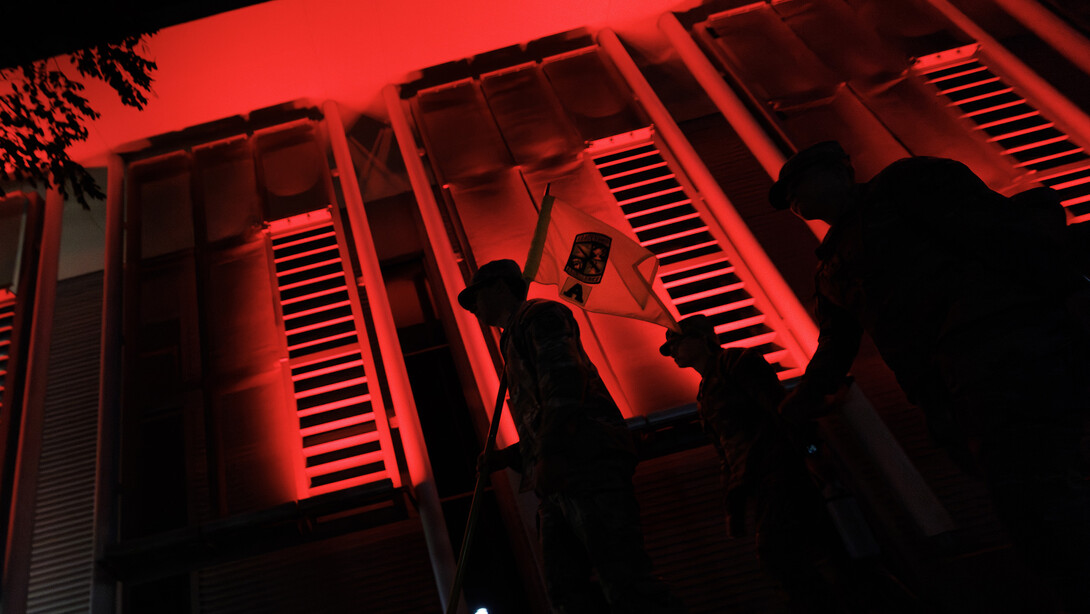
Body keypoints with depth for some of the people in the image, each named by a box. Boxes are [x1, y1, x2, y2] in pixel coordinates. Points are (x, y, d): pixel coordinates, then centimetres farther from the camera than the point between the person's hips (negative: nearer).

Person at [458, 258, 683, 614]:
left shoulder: (540, 313, 5)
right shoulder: (515, 343, 33)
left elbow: (564, 376, -14)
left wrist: (550, 454, -24)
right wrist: (506, 457, 27)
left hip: (586, 464, -9)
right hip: (560, 479, 9)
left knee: (624, 583, -16)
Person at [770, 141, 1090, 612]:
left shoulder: (902, 180, 9)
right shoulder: (831, 268, 30)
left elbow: (994, 222, -4)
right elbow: (834, 353, 35)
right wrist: (790, 414, 31)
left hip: (1001, 339, -7)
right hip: (953, 397, 8)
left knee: (1032, 499, -21)